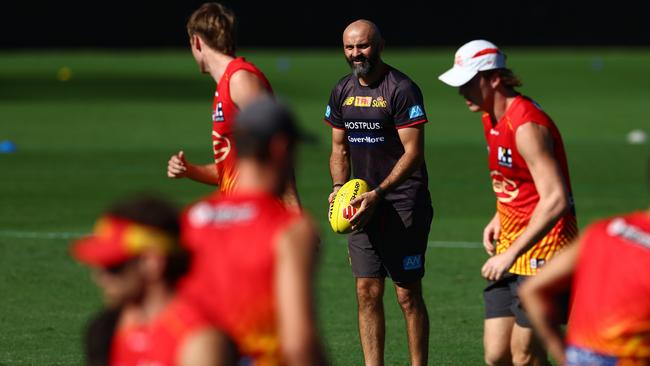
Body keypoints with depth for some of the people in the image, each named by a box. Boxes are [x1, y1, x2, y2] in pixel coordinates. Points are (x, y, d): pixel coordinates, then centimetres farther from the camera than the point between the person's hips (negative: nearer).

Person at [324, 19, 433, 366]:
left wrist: (378, 194, -21)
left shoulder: (401, 89, -11)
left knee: (408, 294, -3)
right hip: (364, 206, 6)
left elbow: (413, 152, -14)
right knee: (367, 292, 4)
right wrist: (339, 187, 1)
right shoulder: (343, 91, 10)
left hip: (403, 204, -6)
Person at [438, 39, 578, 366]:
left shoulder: (526, 126, -20)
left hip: (542, 247, -9)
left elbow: (556, 201, -26)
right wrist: (500, 218, 12)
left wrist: (511, 254, -25)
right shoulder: (491, 118, 10)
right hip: (510, 242, 9)